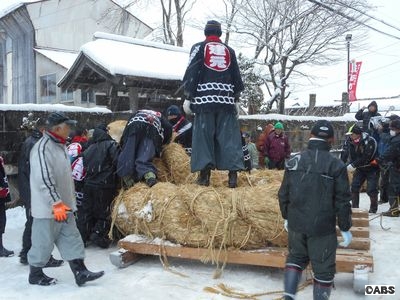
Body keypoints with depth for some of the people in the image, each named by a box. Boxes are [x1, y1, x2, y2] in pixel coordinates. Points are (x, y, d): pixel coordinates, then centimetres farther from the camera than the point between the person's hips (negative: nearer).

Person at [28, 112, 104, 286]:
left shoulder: (60, 146, 12)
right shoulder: (43, 148, -19)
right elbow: (44, 179, -26)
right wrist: (57, 203, -26)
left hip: (63, 206, 9)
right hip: (48, 207, -9)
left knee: (71, 239, 8)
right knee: (44, 240, 5)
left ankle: (80, 272, 12)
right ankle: (35, 274, 23)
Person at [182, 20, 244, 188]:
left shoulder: (199, 47, 9)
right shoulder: (229, 51, 18)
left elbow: (191, 73, 0)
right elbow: (237, 78, 18)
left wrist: (188, 97, 1)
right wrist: (236, 100, 23)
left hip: (205, 98, -2)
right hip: (227, 100, 3)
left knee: (203, 135, -1)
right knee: (229, 136, 1)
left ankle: (205, 174, -7)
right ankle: (233, 174, -5)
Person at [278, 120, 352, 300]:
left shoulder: (293, 161, 1)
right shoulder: (336, 165, -11)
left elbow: (283, 194, 7)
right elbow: (342, 201, -9)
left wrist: (286, 217, 20)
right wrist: (345, 228, 1)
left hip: (296, 224, 4)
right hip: (323, 227, -4)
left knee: (296, 257, 23)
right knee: (323, 268, 10)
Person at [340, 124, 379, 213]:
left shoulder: (370, 141, -26)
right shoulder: (349, 141, -9)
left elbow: (365, 158, -29)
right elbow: (344, 154, -10)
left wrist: (353, 165, -30)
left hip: (372, 168, -5)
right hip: (359, 168, 6)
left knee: (371, 190, -9)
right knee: (354, 187, -1)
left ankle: (373, 208, 12)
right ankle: (355, 207, 11)